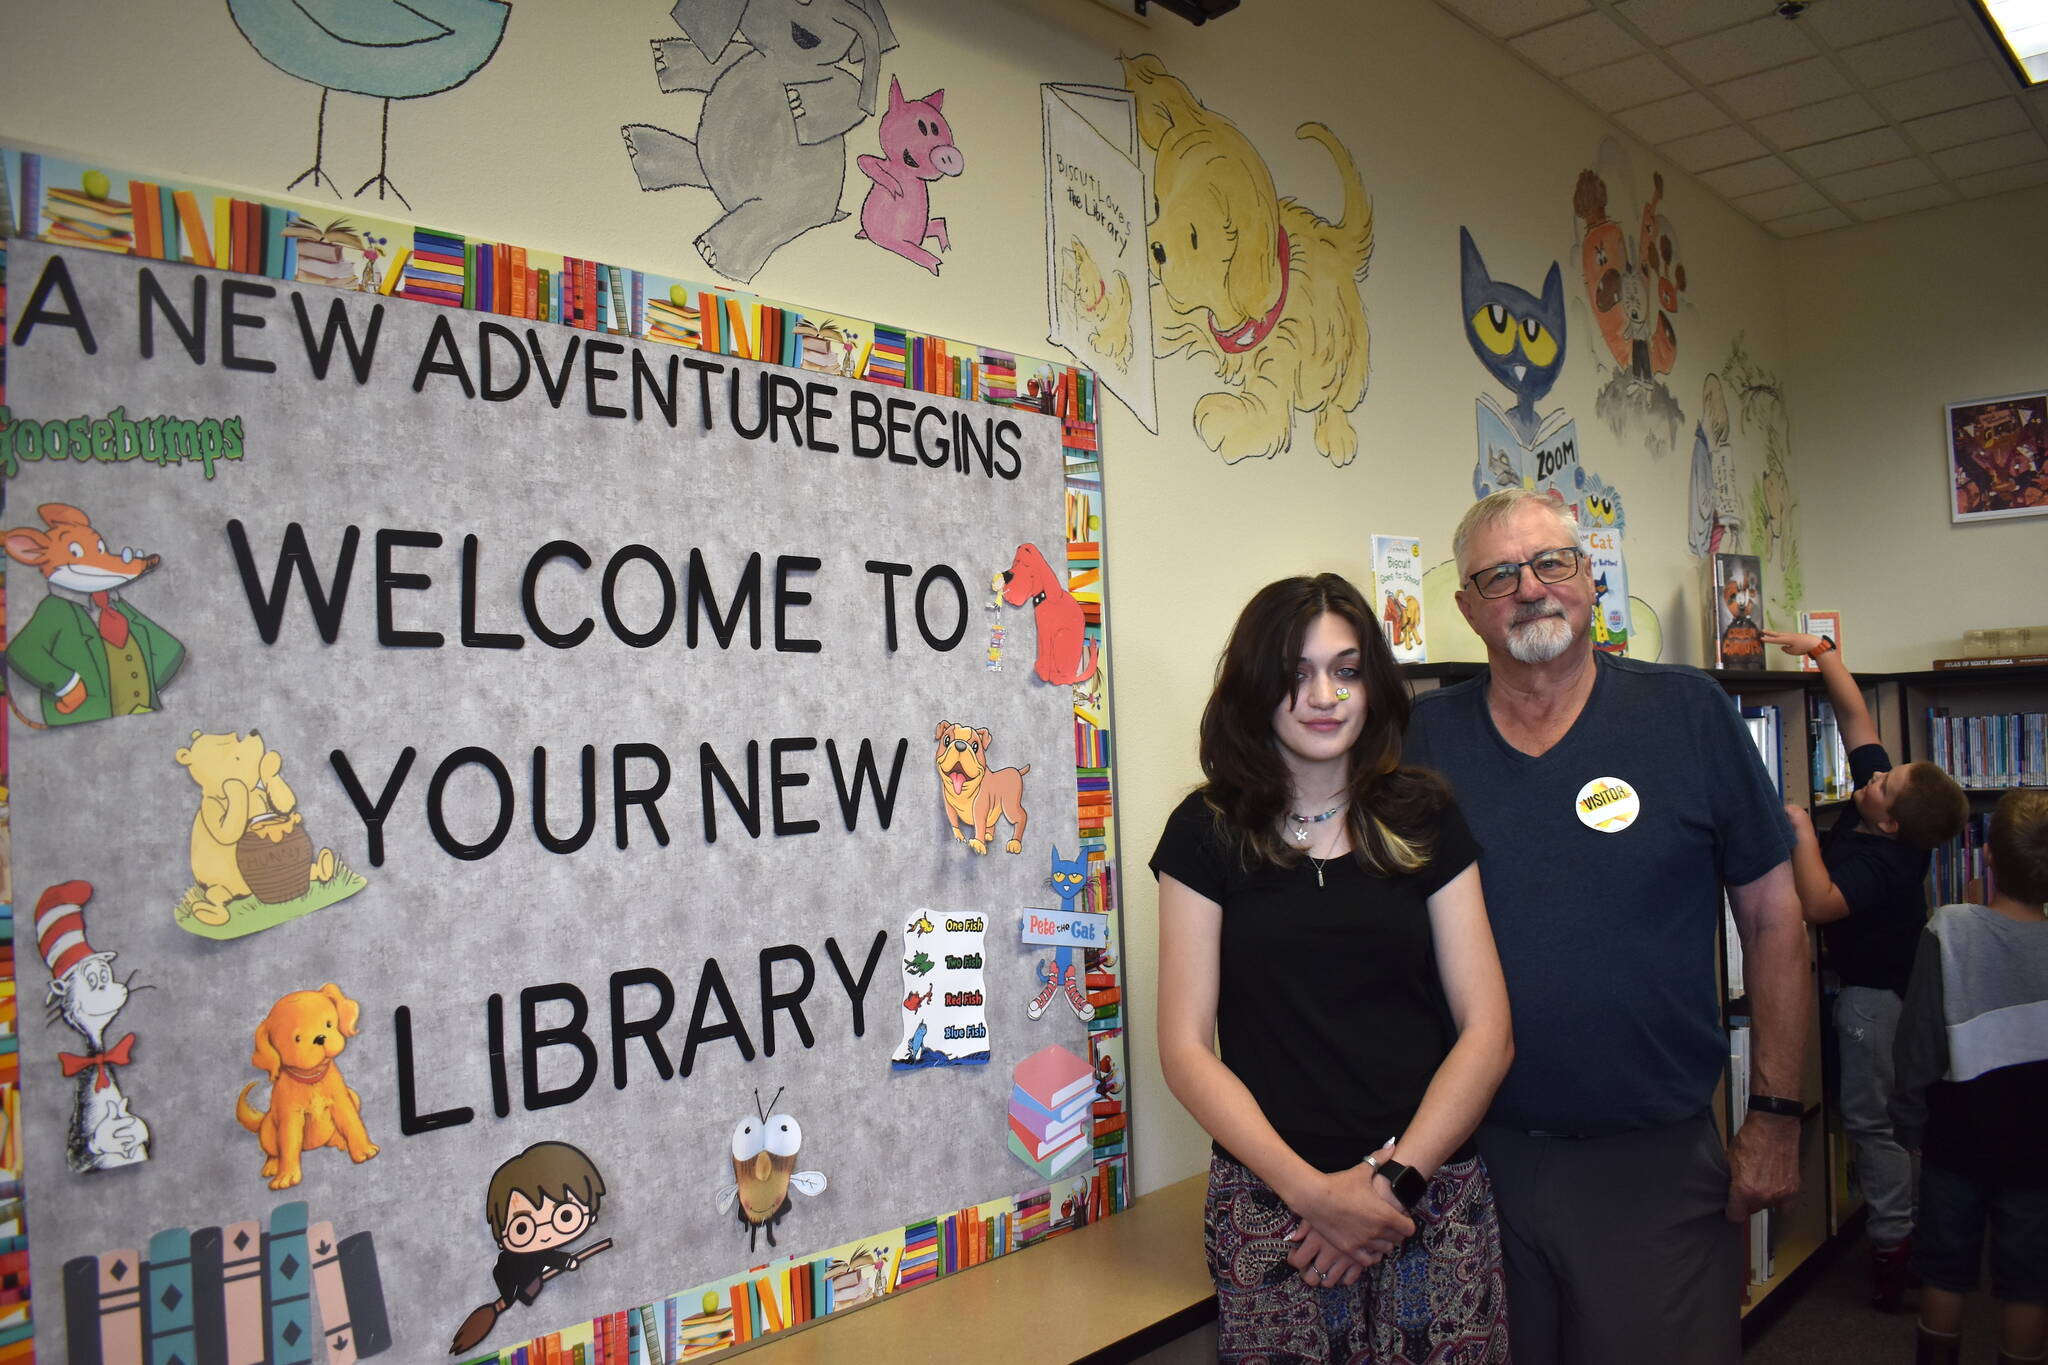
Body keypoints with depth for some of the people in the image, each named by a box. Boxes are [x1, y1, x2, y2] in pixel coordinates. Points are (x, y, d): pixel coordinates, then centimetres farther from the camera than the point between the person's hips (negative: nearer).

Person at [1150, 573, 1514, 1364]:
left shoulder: (1425, 822, 3)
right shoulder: (1207, 833, -1)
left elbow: (1486, 1032, 2)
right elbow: (1186, 1048, -3)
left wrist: (1391, 1178, -9)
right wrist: (1310, 1190, -12)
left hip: (1433, 1198, 1)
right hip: (1271, 1205, -1)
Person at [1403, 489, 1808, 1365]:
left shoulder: (1689, 715, -3)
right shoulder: (1424, 737, -1)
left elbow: (1772, 920, 1)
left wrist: (1776, 1116, 0)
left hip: (1658, 1160, -1)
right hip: (1474, 1155, 2)